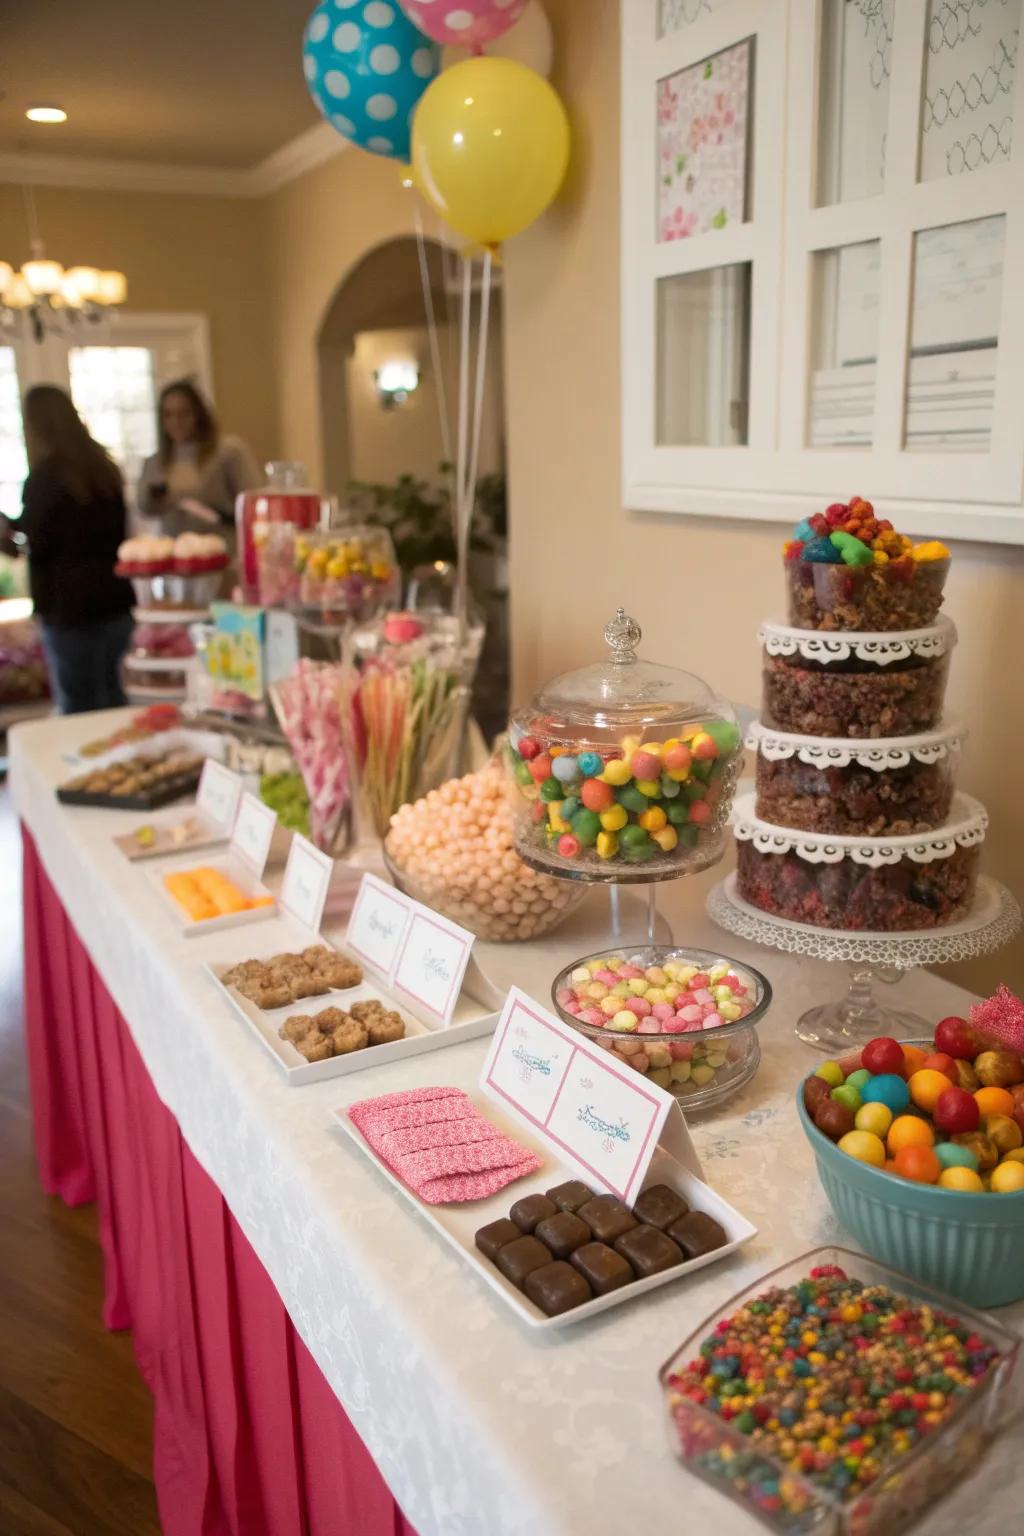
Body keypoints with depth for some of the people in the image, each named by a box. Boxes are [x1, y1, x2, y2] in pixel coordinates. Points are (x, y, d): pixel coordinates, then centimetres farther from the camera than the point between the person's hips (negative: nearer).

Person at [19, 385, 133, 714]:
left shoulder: (44, 476, -13)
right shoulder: (104, 468, 8)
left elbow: (36, 542, -9)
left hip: (68, 604, -7)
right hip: (114, 598, 7)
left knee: (78, 703, 1)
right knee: (110, 697, 16)